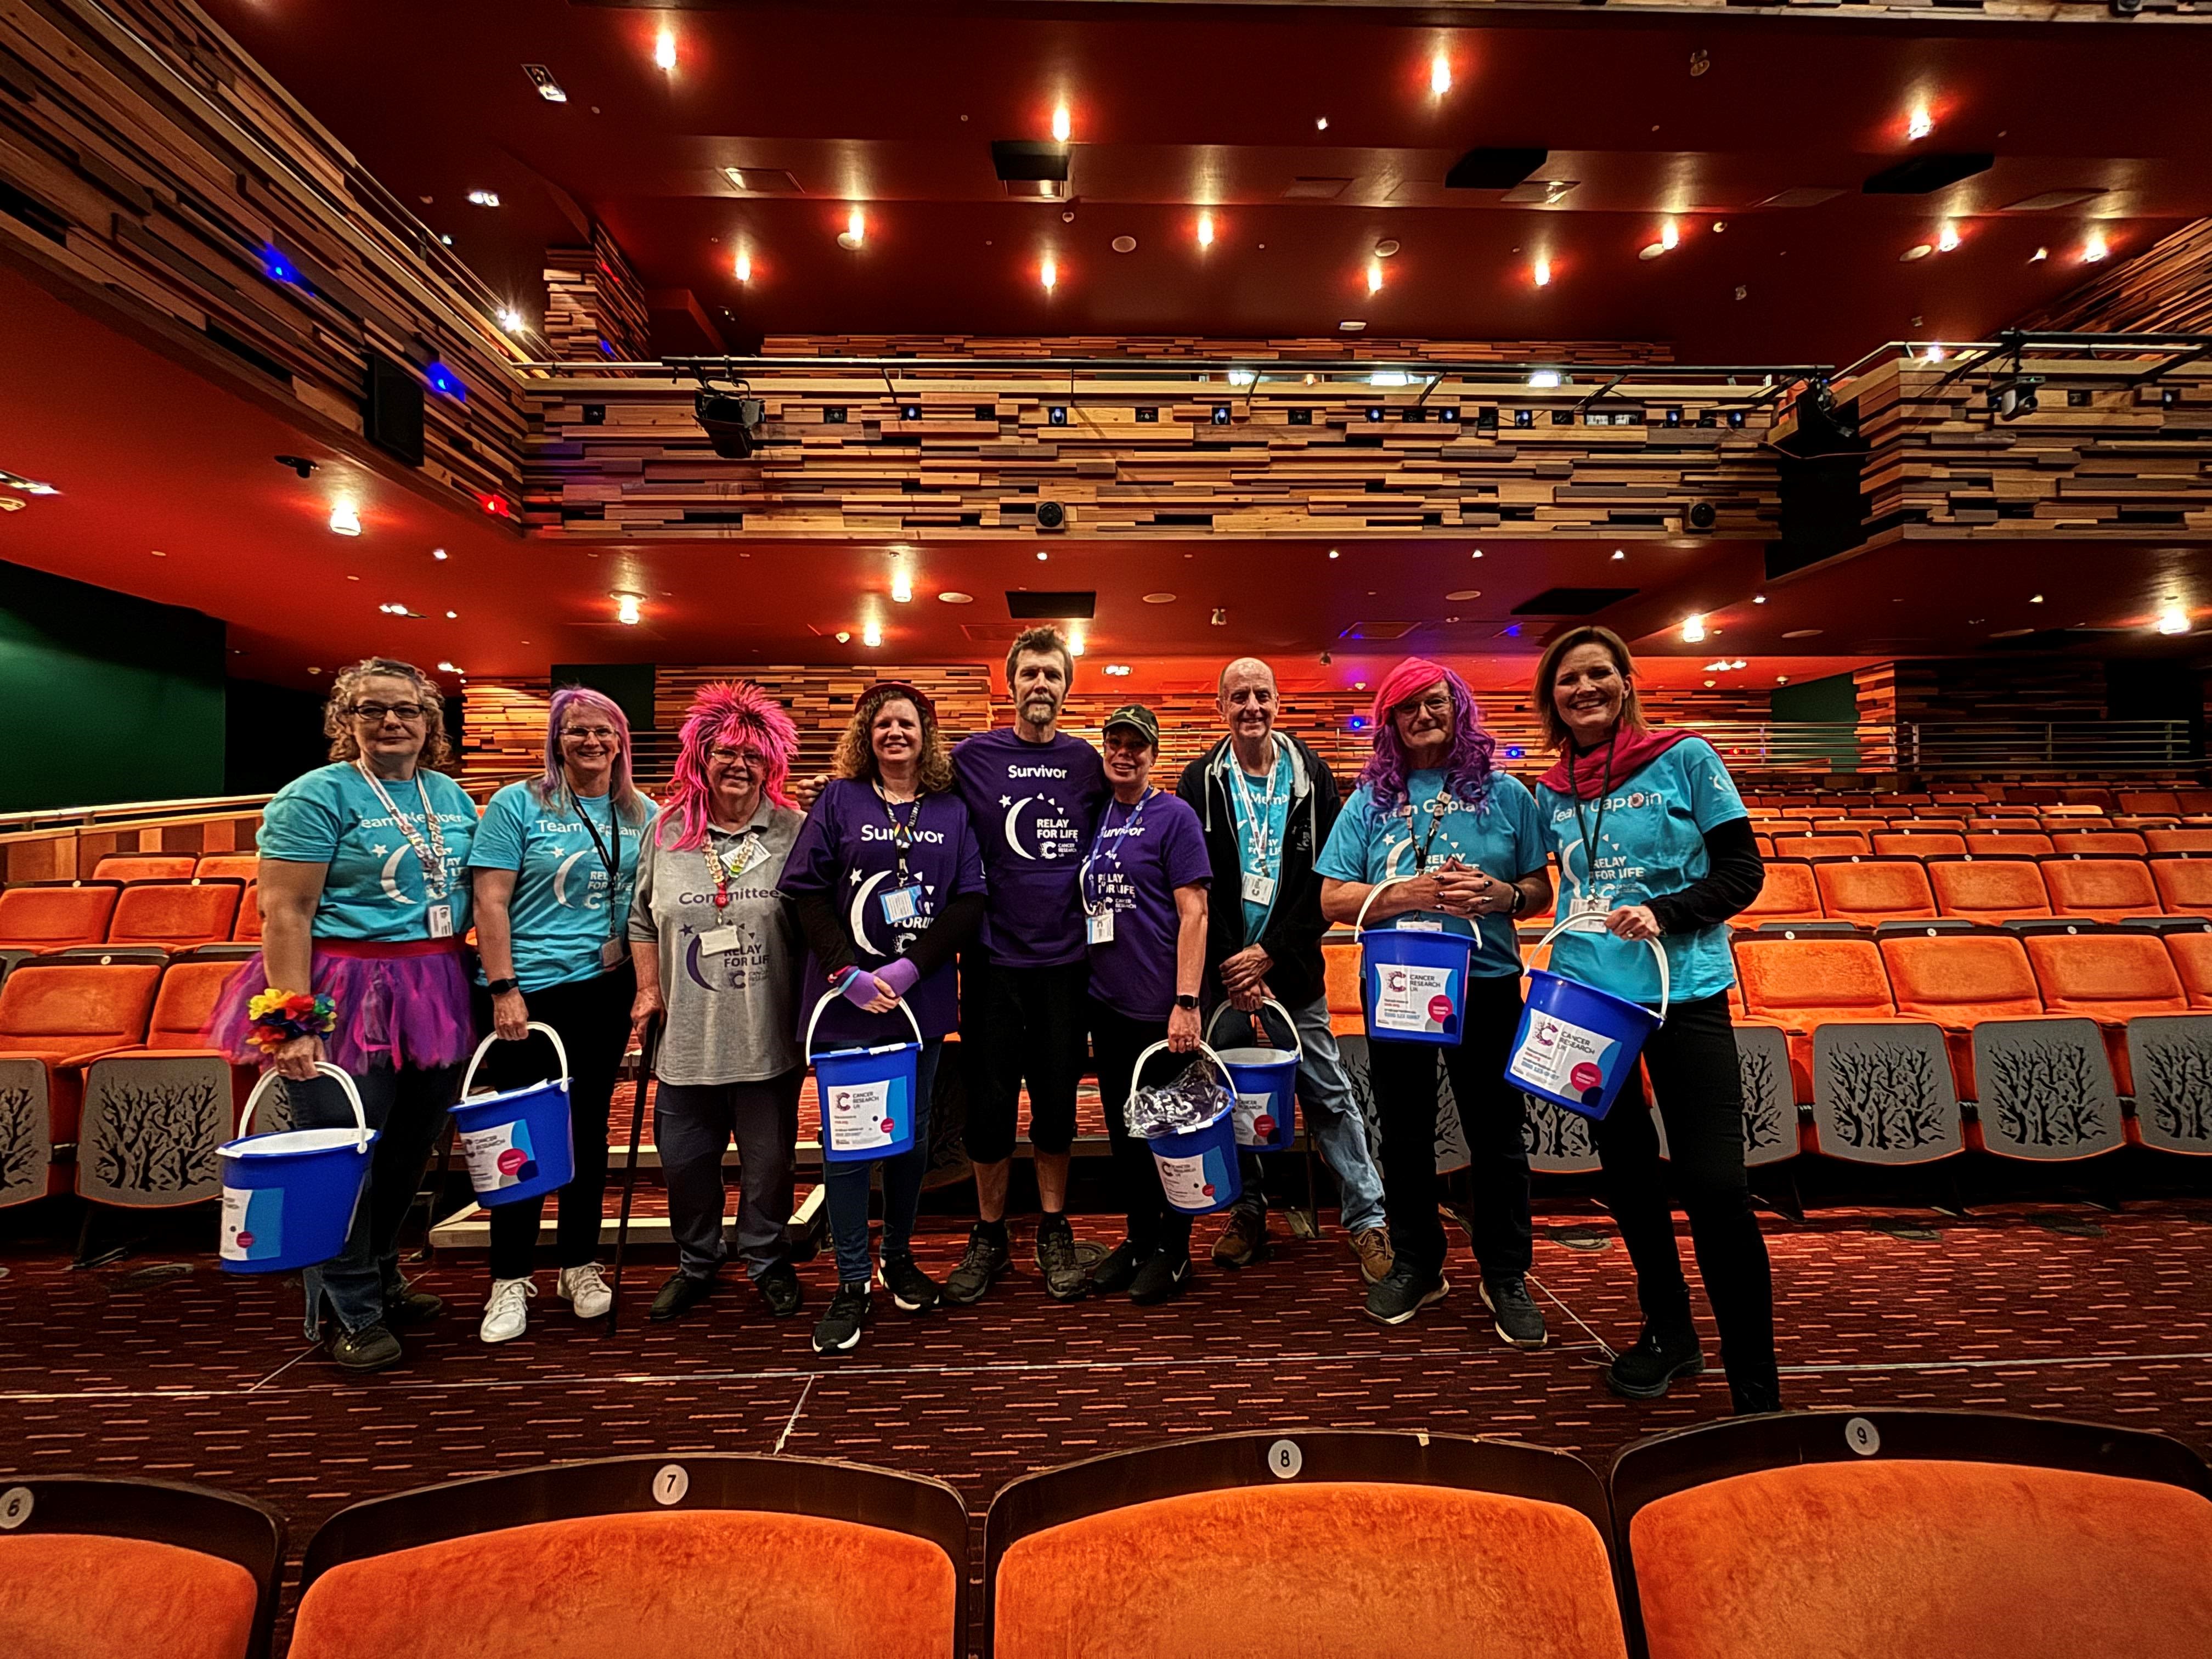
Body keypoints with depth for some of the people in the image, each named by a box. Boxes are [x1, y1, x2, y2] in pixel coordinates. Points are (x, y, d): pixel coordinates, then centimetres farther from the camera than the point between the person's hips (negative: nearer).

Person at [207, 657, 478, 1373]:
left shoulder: (452, 797, 11)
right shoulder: (317, 796, -7)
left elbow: (473, 896, 16)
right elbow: (284, 913, -13)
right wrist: (292, 1024, -19)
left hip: (434, 999, 6)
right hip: (344, 1001, -6)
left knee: (410, 1152, 15)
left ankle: (381, 1278, 35)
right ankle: (346, 1312, 20)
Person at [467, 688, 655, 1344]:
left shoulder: (642, 815, 5)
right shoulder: (517, 805, -4)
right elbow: (490, 902, -8)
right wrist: (503, 990, -13)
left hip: (605, 991, 3)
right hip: (527, 991, -3)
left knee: (589, 1127, 12)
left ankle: (579, 1265, 27)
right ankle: (510, 1280, 19)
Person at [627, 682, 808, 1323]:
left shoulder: (793, 832, -4)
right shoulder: (666, 831, 4)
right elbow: (642, 919, 13)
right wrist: (648, 989, 6)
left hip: (769, 1037, -2)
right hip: (687, 1036, 3)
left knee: (770, 1159, 11)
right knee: (684, 1160, 13)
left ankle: (767, 1261, 32)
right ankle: (696, 1264, 36)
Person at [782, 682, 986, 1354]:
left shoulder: (951, 810, 6)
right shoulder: (837, 800, 2)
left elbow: (970, 901, -1)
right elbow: (806, 890, -4)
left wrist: (911, 967, -12)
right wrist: (847, 973, -13)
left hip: (922, 1000, 2)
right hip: (846, 1002, -2)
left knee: (912, 1136, 13)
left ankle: (899, 1257, 33)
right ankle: (852, 1283, 18)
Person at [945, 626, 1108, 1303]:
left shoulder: (1088, 762, 5)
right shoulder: (971, 757, 0)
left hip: (1064, 959, 1)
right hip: (993, 957, -1)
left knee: (1057, 1100, 10)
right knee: (989, 1101, 7)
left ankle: (1054, 1233, 28)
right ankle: (988, 1238, 26)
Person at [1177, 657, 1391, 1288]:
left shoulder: (1311, 775, 1)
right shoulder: (1201, 781, 1)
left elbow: (1325, 877, -3)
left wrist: (1270, 954, -10)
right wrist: (1232, 966, -11)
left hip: (1292, 963, 0)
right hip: (1224, 965, 1)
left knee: (1328, 1091, 4)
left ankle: (1368, 1219, 15)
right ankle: (1248, 1210, 25)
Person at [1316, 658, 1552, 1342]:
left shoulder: (1506, 794, 4)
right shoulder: (1373, 800, 4)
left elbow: (1541, 890, 6)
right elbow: (1334, 899, -3)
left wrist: (1502, 894, -15)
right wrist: (1413, 893, -16)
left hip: (1487, 986, 0)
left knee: (1496, 1135, 7)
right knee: (1404, 1134, 11)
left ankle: (1506, 1277, 26)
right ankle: (1416, 1265, 30)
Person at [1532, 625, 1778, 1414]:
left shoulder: (1685, 758, -3)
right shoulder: (1553, 794, 8)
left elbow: (1743, 870, -5)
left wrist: (1663, 914, -19)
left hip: (1684, 993, -4)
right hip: (1587, 994, 5)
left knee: (1715, 1184, -8)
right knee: (1626, 1169, 14)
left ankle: (1758, 1390, 8)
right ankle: (1669, 1333, 33)